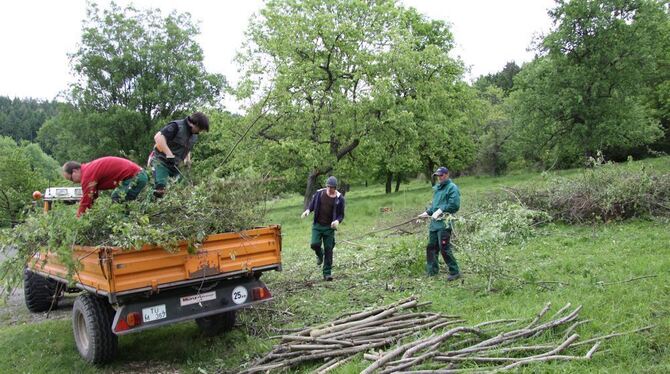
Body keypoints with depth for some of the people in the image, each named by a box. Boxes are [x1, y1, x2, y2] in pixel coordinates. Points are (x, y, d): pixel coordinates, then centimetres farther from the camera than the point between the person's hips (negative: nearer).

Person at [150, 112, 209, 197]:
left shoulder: (194, 136, 10)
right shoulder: (176, 126, -15)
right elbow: (158, 137, -27)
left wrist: (187, 161, 13)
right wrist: (169, 154, -33)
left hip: (175, 165, 8)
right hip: (161, 161, -8)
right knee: (160, 188, -20)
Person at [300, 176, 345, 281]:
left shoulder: (339, 198, -4)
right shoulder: (319, 193, -1)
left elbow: (341, 214, 1)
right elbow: (312, 204, 11)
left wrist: (337, 221, -21)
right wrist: (308, 210, -11)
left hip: (329, 227, -1)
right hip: (317, 225, 1)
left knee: (328, 249, 0)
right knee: (314, 244, -15)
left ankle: (327, 273, 11)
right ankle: (320, 255, 23)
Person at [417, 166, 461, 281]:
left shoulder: (452, 187, -7)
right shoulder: (437, 187, 20)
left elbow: (454, 205, -16)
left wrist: (441, 210, -17)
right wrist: (427, 212, 15)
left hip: (444, 223, -9)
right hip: (434, 223, 9)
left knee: (444, 249, -8)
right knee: (431, 247, 11)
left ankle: (455, 272, 5)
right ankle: (432, 271, 22)